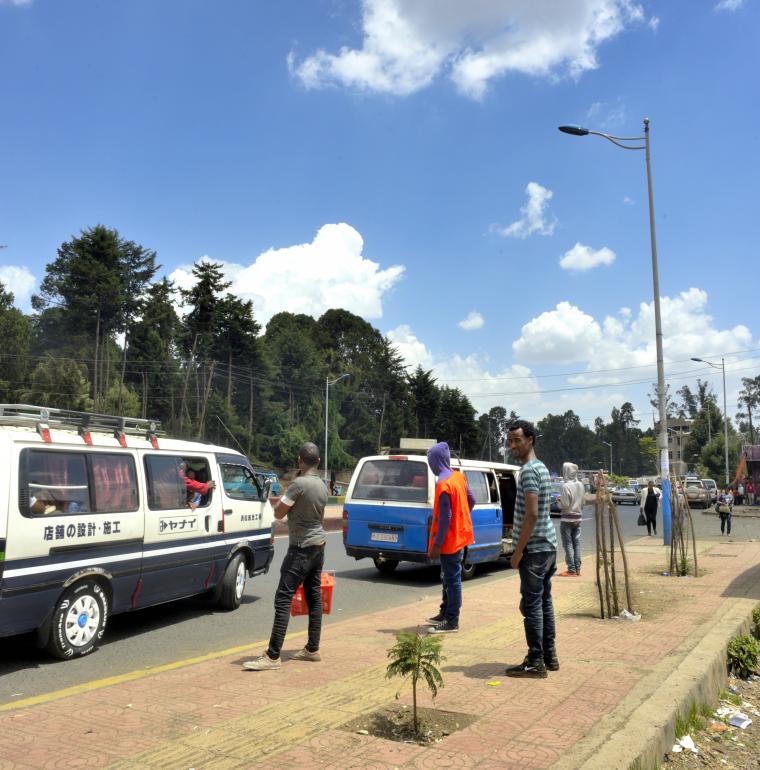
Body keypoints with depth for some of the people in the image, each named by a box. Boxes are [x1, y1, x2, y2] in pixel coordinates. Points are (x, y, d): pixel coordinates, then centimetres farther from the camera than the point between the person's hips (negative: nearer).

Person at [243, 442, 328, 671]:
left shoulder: (298, 484, -19)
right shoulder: (322, 485, 8)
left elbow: (279, 513, -13)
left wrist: (278, 501, 8)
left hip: (301, 547, -9)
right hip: (318, 544, 9)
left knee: (283, 599, -9)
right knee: (313, 596, 13)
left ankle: (272, 656, -11)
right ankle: (313, 649, 20)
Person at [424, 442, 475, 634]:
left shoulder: (443, 484, -22)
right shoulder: (459, 476, 5)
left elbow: (444, 518, -23)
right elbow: (471, 501, 15)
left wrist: (437, 545, -19)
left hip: (450, 540, -9)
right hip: (459, 535, 9)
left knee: (452, 579, -1)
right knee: (448, 577, 19)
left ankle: (451, 622, 7)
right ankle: (445, 613, 30)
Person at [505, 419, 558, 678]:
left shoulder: (528, 470, -16)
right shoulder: (542, 468, 14)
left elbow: (531, 514, -23)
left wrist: (519, 550, -18)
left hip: (534, 548, -10)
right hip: (548, 545, 10)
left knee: (531, 605, -4)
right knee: (544, 601, 14)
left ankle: (535, 662, 2)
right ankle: (549, 656, 21)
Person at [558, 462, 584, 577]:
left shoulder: (566, 486, -18)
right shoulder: (580, 485, 4)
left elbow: (565, 505, -17)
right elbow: (582, 502, 11)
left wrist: (559, 500, 1)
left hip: (567, 518, -7)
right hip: (578, 517, 7)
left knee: (568, 544, -1)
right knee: (576, 543, 11)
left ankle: (571, 570, -1)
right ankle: (577, 569, 14)